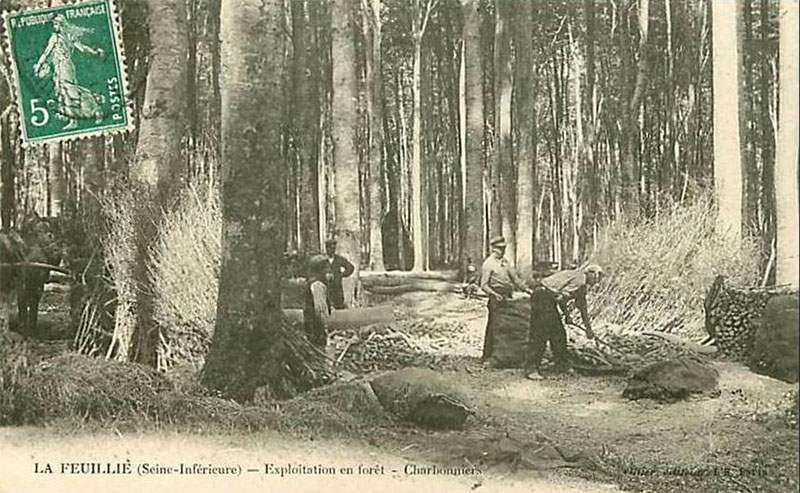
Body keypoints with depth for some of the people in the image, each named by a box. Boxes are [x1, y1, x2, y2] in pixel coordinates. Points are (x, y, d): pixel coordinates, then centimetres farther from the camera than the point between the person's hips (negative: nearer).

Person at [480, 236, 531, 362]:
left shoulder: (504, 261, 17)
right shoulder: (488, 263, -6)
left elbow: (514, 277, 19)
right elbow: (484, 285, -9)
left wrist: (526, 289, 9)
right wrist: (494, 294, -25)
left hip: (507, 296, 7)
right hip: (496, 298, -7)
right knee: (493, 326, -8)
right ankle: (487, 355, -4)